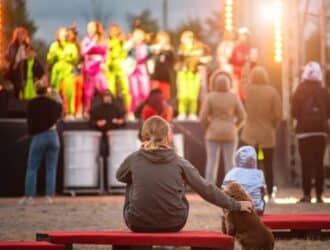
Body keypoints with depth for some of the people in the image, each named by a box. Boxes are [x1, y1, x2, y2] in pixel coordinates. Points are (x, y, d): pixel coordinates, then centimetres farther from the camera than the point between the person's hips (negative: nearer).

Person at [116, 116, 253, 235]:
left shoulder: (133, 159, -3)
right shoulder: (179, 162, -3)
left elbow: (120, 176, 20)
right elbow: (206, 189, 0)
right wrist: (236, 205, 9)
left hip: (139, 224, 0)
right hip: (173, 224, 0)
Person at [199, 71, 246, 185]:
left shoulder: (210, 97, -7)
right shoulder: (234, 97, -2)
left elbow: (203, 117, -9)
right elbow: (242, 116, -2)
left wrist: (206, 129, 8)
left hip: (213, 133, -1)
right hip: (229, 133, 1)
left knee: (211, 162, 1)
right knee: (230, 162, 6)